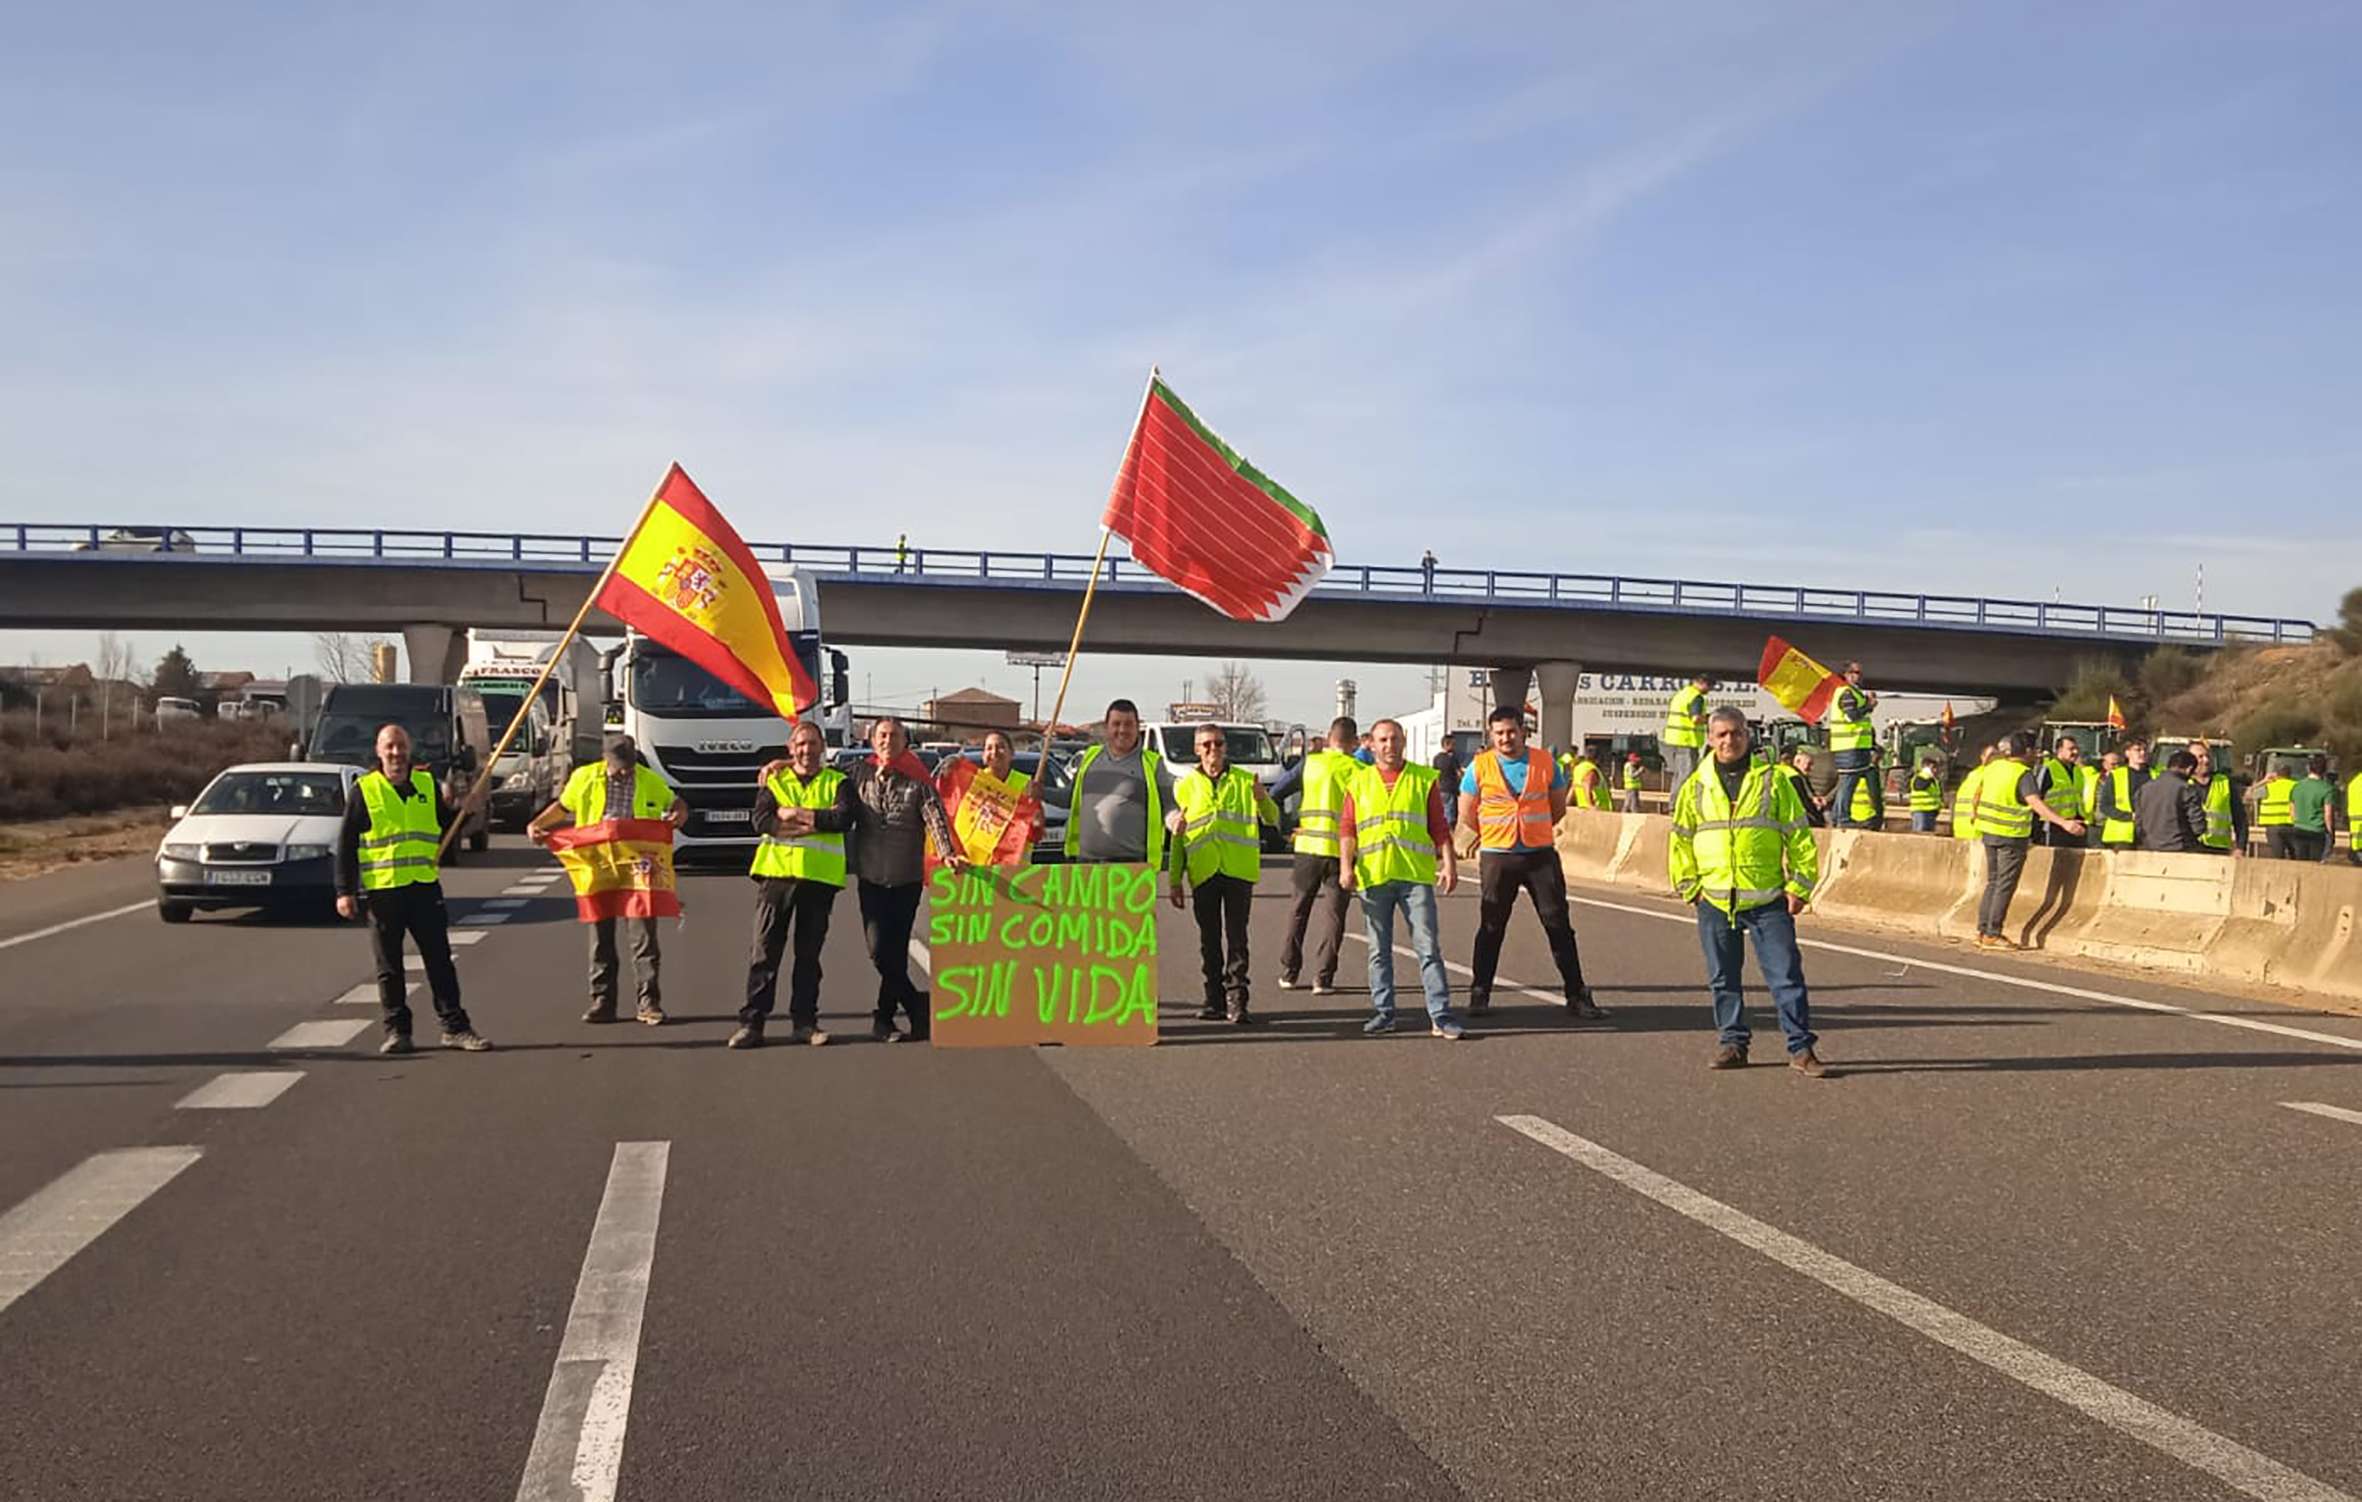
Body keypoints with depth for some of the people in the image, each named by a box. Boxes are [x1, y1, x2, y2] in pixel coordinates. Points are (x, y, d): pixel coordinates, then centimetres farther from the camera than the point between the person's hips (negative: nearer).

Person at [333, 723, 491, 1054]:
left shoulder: (428, 784, 9)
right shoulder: (364, 790, -1)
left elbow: (445, 827, 21)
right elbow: (346, 844, 0)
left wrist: (463, 813, 0)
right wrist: (344, 891, -5)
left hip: (425, 887, 2)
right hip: (381, 889, -2)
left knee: (440, 961, 4)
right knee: (389, 966, 6)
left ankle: (455, 1026, 8)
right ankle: (396, 1030, 14)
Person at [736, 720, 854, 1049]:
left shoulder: (837, 782, 10)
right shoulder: (774, 780, 11)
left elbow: (844, 818, -10)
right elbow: (761, 821, -6)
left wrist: (795, 814, -11)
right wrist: (817, 822, -12)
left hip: (820, 876, 0)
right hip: (776, 872, 0)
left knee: (809, 953, 6)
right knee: (765, 950, -1)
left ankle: (804, 1021, 13)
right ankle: (751, 1021, 1)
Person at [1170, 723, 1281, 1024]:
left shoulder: (1245, 781, 6)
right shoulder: (1186, 786, 10)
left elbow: (1272, 820, 1)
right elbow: (1178, 836, 11)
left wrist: (1263, 799, -20)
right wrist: (1176, 880, 8)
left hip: (1239, 871, -2)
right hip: (1203, 873, 2)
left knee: (1236, 937, -4)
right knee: (1209, 940, 7)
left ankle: (1237, 1001, -3)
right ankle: (1215, 1001, 14)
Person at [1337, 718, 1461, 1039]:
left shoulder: (1425, 780, 8)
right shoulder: (1358, 781, 11)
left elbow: (1440, 827, 7)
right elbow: (1346, 828, 7)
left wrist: (1449, 863, -3)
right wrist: (1346, 866, -5)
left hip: (1416, 876, -1)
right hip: (1373, 877, 1)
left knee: (1428, 948, -4)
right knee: (1378, 950, 7)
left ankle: (1440, 1016, -3)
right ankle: (1383, 1013, 16)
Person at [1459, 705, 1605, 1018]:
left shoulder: (1545, 762, 2)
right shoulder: (1480, 766, -2)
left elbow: (1558, 808, 14)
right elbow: (1466, 815, 6)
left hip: (1541, 854, 1)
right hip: (1496, 857, -1)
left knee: (1558, 925, 2)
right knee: (1491, 928, 5)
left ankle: (1577, 996, 8)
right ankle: (1479, 995, 15)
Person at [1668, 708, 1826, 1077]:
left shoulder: (1773, 780, 1)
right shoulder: (1695, 787, 6)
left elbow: (1799, 836, 3)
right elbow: (1680, 841, 13)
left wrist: (1799, 887, -2)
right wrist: (1689, 887, 5)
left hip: (1768, 900, -2)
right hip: (1714, 901, 2)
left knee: (1787, 976, -4)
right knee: (1723, 978, 9)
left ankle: (1801, 1049, 3)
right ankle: (1731, 1043, 21)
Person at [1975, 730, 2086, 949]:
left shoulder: (1995, 766, 7)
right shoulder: (2024, 775, -17)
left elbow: (1979, 791, 22)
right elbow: (2037, 804, -31)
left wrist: (1976, 813, 41)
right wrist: (2064, 822, -40)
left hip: (1989, 831, 7)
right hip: (2011, 836, -7)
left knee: (1993, 882, 16)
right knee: (2005, 886, -1)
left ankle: (1982, 930, 17)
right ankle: (1993, 934, -1)